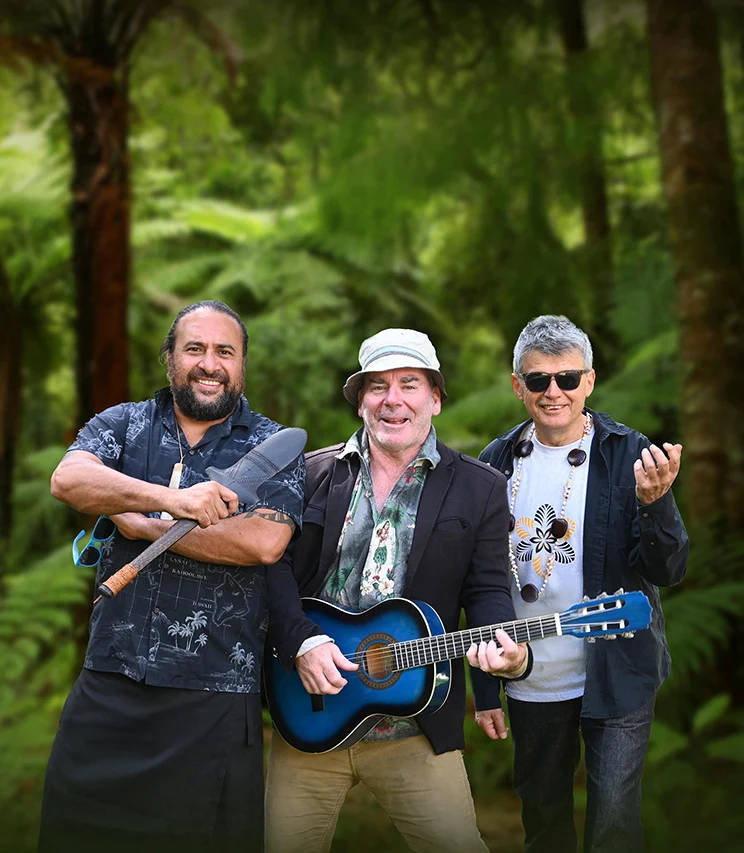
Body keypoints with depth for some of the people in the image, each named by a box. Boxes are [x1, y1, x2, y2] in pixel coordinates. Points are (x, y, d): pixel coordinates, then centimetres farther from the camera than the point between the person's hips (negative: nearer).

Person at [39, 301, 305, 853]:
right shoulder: (124, 425, 10)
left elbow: (264, 542, -14)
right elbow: (68, 480, -11)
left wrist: (142, 524, -10)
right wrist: (172, 499, -25)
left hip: (214, 700, -2)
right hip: (109, 685, 3)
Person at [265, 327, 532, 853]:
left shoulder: (479, 488, 5)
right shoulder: (312, 472, 7)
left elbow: (486, 589, 1)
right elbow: (275, 566, 1)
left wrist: (505, 650, -19)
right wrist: (302, 642, -15)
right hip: (311, 720, 1)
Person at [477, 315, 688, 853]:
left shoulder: (630, 456, -8)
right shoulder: (496, 464, 1)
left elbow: (668, 571, -13)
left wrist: (655, 502, -32)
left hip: (616, 681, -3)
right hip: (529, 684, 3)